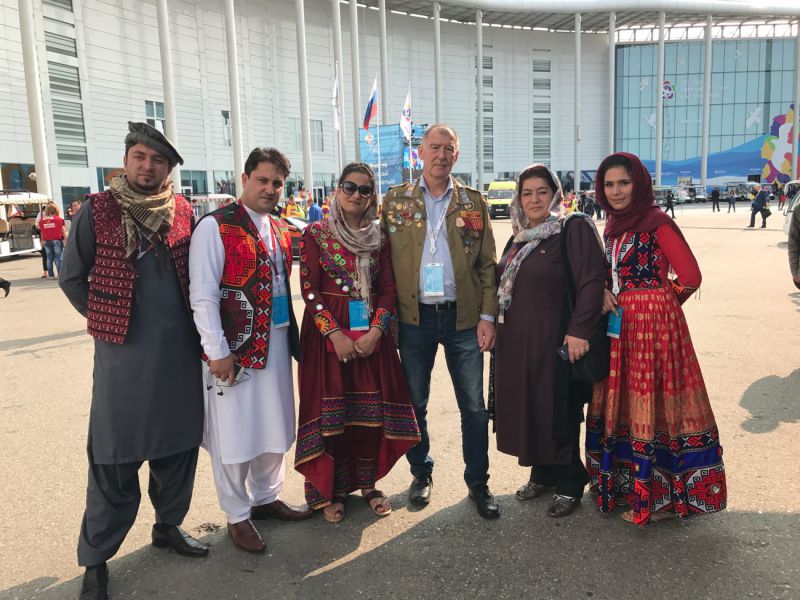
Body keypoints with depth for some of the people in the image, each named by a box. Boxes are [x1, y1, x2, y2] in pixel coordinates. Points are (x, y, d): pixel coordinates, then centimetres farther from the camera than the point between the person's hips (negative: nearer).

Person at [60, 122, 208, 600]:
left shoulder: (183, 211, 4)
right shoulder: (98, 211, -5)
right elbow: (72, 278, 3)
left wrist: (186, 320, 7)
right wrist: (106, 321, 3)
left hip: (180, 351, 4)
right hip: (123, 353, -3)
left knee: (179, 444, 14)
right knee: (115, 458, 4)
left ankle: (169, 525, 36)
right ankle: (95, 559, 21)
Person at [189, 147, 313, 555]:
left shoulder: (280, 231, 12)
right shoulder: (216, 226, -10)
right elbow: (202, 296, -14)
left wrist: (292, 336, 13)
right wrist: (217, 351, -17)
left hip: (276, 342, 7)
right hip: (235, 346, -7)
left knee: (274, 426, 16)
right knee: (235, 433, 4)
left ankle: (266, 498, 35)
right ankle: (237, 515, 22)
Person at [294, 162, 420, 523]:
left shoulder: (379, 239, 8)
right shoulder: (316, 234, -1)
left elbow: (388, 289, 4)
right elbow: (309, 289, -6)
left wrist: (376, 331, -10)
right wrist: (334, 333, -15)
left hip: (372, 334, 3)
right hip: (328, 334, -2)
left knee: (373, 410, 5)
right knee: (332, 410, 1)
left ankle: (367, 484, 24)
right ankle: (331, 490, 17)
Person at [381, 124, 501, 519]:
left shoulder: (473, 202, 6)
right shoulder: (395, 201, 4)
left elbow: (487, 264, 5)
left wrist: (487, 315, -3)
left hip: (463, 317, 0)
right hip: (413, 317, 0)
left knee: (473, 406, 7)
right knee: (414, 402, 12)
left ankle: (478, 482, 23)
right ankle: (421, 473, 32)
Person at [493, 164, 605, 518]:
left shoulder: (574, 228, -10)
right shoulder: (520, 236, 13)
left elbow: (592, 282, -16)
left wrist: (579, 331, -22)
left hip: (554, 340, -7)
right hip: (516, 340, 7)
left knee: (557, 412, 3)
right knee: (526, 406, 14)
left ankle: (569, 485, 22)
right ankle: (542, 474, 32)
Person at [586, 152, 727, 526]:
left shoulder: (656, 223, -12)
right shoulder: (613, 224, 11)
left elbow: (690, 276, -13)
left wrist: (659, 303, 0)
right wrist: (603, 293, -2)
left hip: (653, 324, -8)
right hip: (620, 323, 8)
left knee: (650, 404, -1)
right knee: (621, 402, 14)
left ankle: (658, 496, 13)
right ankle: (626, 481, 30)